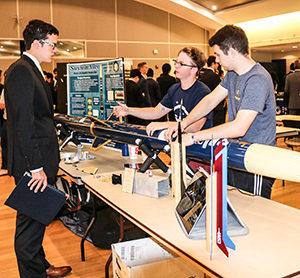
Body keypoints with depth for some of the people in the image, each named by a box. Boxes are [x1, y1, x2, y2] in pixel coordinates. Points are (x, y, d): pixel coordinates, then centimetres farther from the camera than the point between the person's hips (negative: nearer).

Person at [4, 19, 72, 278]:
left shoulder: (31, 70, 16)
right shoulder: (21, 71, -15)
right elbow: (23, 124, -22)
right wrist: (36, 167, -22)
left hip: (39, 159, 10)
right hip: (32, 162, -10)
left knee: (36, 219, 20)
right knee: (31, 222, 2)